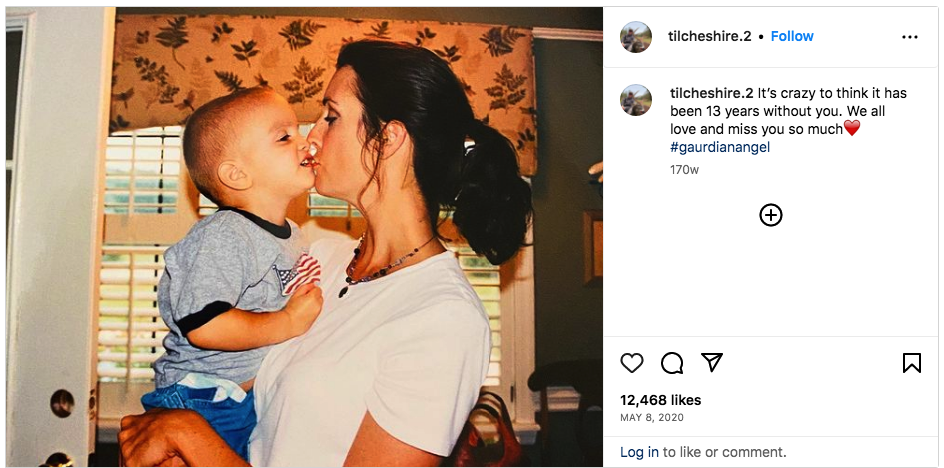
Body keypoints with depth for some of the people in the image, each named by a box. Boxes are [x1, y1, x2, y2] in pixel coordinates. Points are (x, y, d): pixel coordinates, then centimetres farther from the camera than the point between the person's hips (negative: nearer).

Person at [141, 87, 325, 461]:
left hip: (258, 396, 8)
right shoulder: (222, 237, -21)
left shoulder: (292, 236, 8)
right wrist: (288, 323, -23)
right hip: (203, 399, -8)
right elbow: (202, 325, -30)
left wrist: (311, 306, 4)